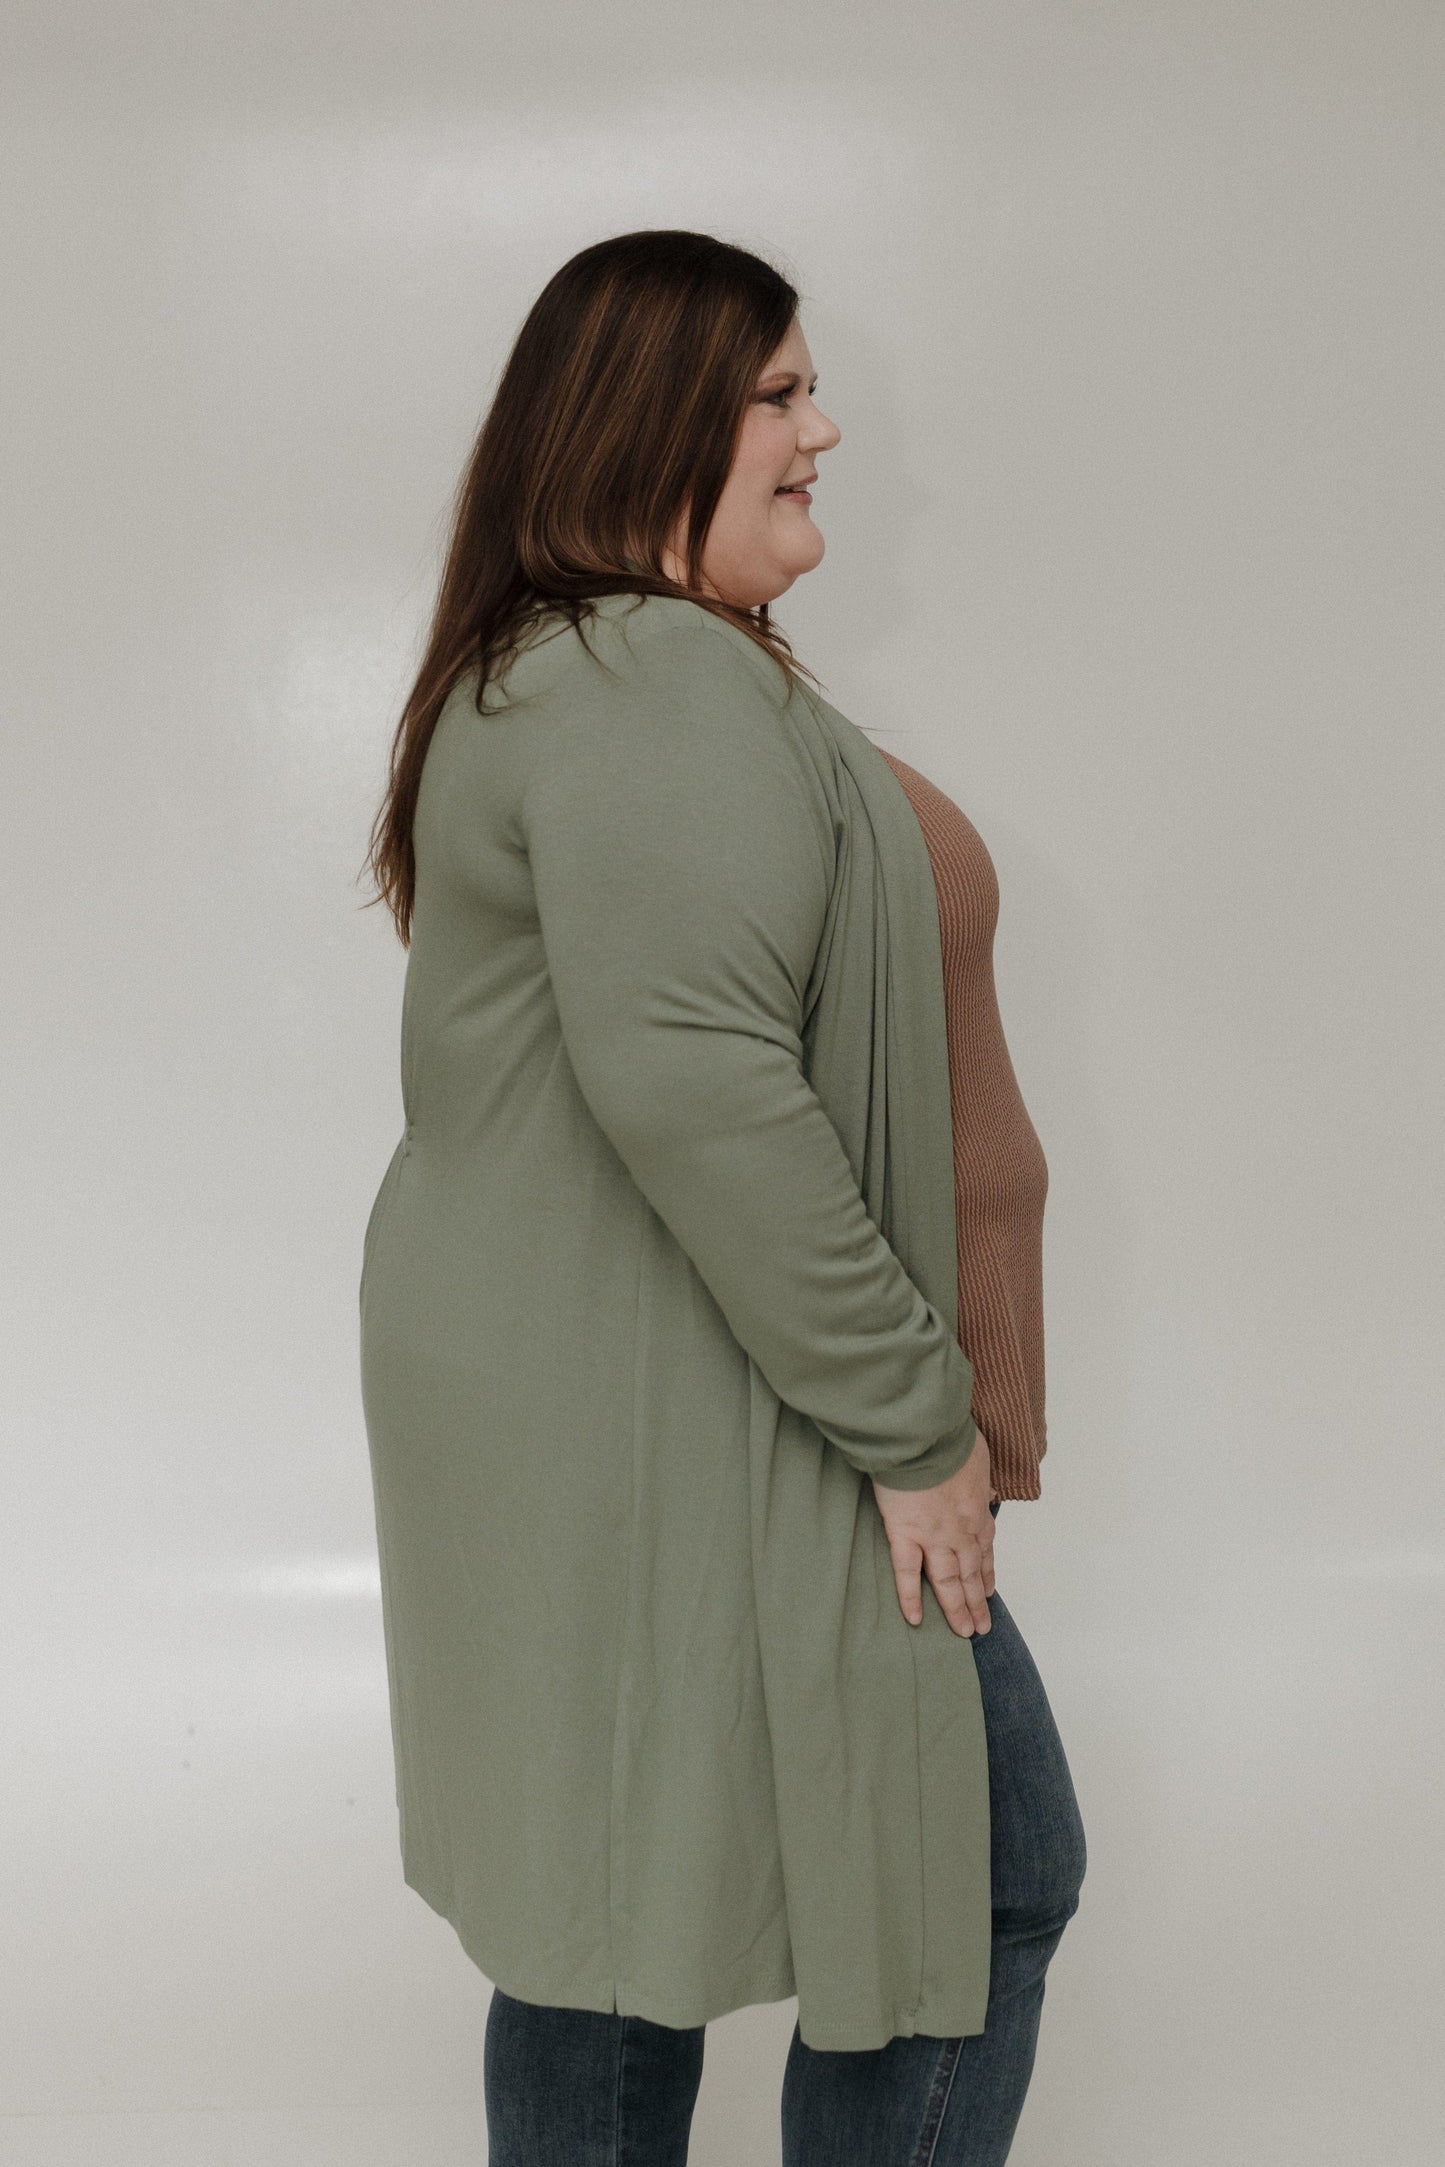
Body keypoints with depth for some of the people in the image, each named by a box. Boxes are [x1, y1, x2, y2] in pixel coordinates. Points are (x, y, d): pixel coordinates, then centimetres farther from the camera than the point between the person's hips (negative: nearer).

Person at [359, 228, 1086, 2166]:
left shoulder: (524, 678, 17)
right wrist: (914, 1422, -21)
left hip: (548, 1403, 11)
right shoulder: (665, 684, -18)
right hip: (680, 1424, -10)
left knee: (613, 1894, 19)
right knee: (999, 1867, 4)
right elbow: (691, 1073, -29)